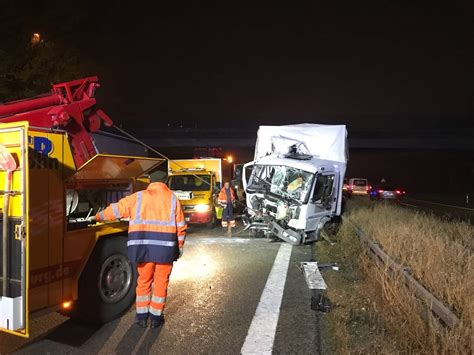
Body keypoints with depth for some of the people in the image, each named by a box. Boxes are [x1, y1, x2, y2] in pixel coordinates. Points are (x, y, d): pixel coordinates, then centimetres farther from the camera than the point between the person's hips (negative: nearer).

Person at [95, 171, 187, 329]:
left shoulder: (137, 197, 8)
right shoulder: (173, 199, 7)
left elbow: (116, 209, 12)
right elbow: (181, 226, 5)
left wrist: (99, 216, 29)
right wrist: (180, 247, 14)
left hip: (143, 246, 1)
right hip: (165, 247, -1)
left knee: (144, 280, 17)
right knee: (161, 282, 12)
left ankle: (141, 316, 26)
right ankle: (156, 317, 21)